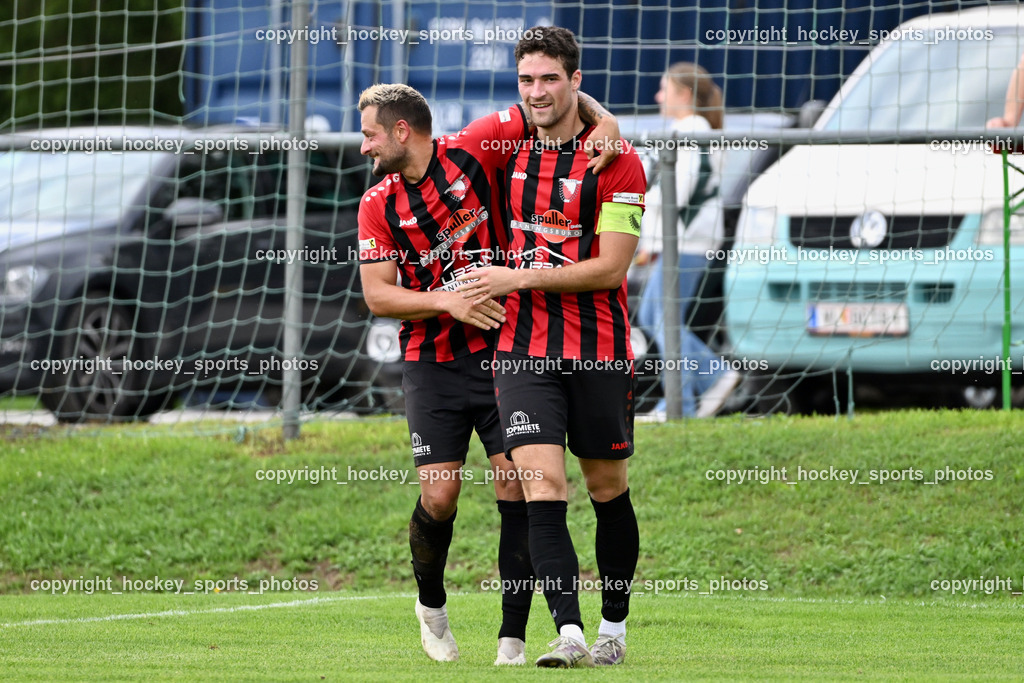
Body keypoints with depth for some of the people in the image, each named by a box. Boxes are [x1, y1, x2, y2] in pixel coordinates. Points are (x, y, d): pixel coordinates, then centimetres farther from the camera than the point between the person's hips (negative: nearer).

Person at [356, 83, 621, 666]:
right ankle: (432, 605, 22)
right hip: (431, 364, 1)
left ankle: (513, 639, -2)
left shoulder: (474, 152, -3)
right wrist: (445, 300, -14)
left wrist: (603, 119, -15)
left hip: (501, 351, -1)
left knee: (517, 489, -7)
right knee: (440, 497, -7)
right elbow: (377, 294, 0)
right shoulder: (378, 205, 4)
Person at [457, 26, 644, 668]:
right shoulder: (512, 149, 6)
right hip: (523, 348, 3)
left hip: (600, 351, -3)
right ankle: (570, 634, -19)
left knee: (608, 488, 9)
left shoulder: (616, 160, -10)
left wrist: (517, 279, -16)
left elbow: (609, 268, -15)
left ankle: (614, 626, 25)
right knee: (543, 486, -12)